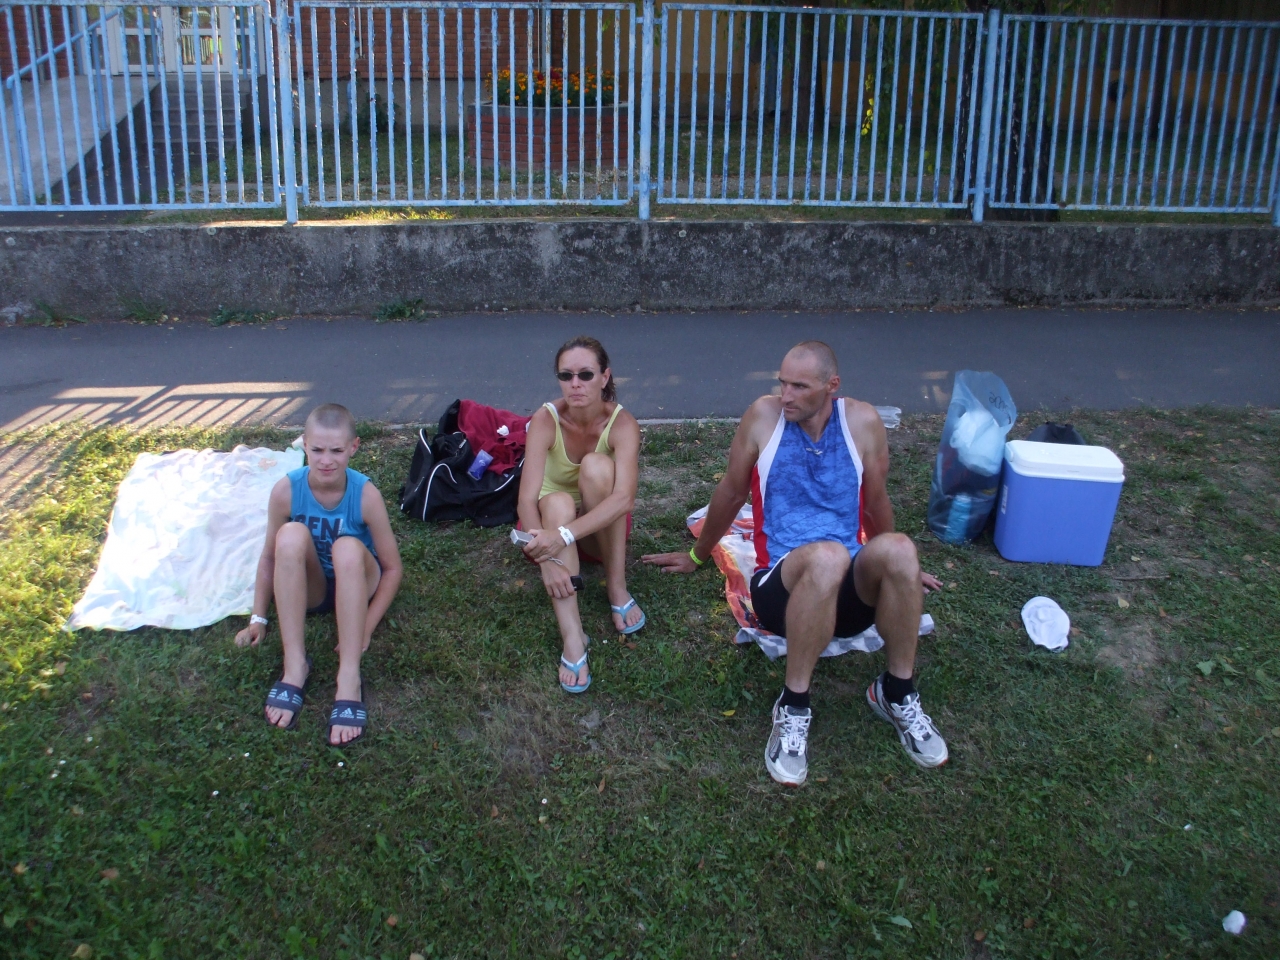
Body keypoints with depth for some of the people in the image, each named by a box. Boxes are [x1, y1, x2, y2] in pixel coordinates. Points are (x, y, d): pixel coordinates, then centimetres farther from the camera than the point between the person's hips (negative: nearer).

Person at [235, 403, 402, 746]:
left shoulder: (366, 495, -23)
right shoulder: (286, 490, -19)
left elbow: (392, 568, -15)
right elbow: (270, 556, -7)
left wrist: (364, 629, -21)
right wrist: (258, 618, -8)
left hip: (355, 585, -1)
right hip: (306, 588, 2)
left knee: (348, 548, -35)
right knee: (291, 535, -30)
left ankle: (349, 678, -39)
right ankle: (295, 664, -29)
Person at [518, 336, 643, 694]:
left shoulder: (622, 423, -23)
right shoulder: (546, 420, -22)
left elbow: (624, 498, -37)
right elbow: (527, 499, -30)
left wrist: (564, 536, -49)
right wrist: (548, 560, -46)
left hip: (603, 528, 0)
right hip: (550, 518, 0)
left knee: (596, 465, -31)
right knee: (558, 502, -36)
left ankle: (618, 589, -23)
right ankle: (572, 637, -46)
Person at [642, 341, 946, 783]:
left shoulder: (863, 421, 1)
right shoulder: (764, 415, -4)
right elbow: (731, 493, 11)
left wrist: (895, 566, 29)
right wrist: (697, 556, 23)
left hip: (851, 590, 2)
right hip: (780, 585, -2)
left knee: (898, 548, -33)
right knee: (827, 556, -39)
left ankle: (897, 693, -12)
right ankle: (793, 707, -23)